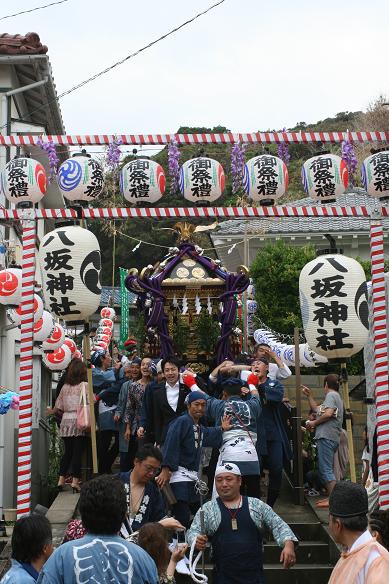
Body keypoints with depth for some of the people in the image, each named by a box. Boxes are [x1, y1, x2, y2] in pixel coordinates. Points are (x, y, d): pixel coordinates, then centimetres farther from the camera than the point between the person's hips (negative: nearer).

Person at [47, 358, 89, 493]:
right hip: (79, 422, -4)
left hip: (66, 422, 4)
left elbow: (59, 406, 13)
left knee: (67, 451, 13)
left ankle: (61, 479, 13)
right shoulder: (84, 385, -5)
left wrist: (52, 411, 31)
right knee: (78, 452, -1)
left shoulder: (65, 386, 9)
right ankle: (75, 480, -2)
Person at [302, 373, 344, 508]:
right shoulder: (336, 396, 26)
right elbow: (317, 409, 32)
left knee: (326, 470, -12)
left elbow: (328, 413, -21)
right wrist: (309, 395, 33)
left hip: (326, 437, -11)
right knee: (325, 469, 15)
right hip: (331, 438, 11)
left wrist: (314, 423, -9)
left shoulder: (331, 395, -5)